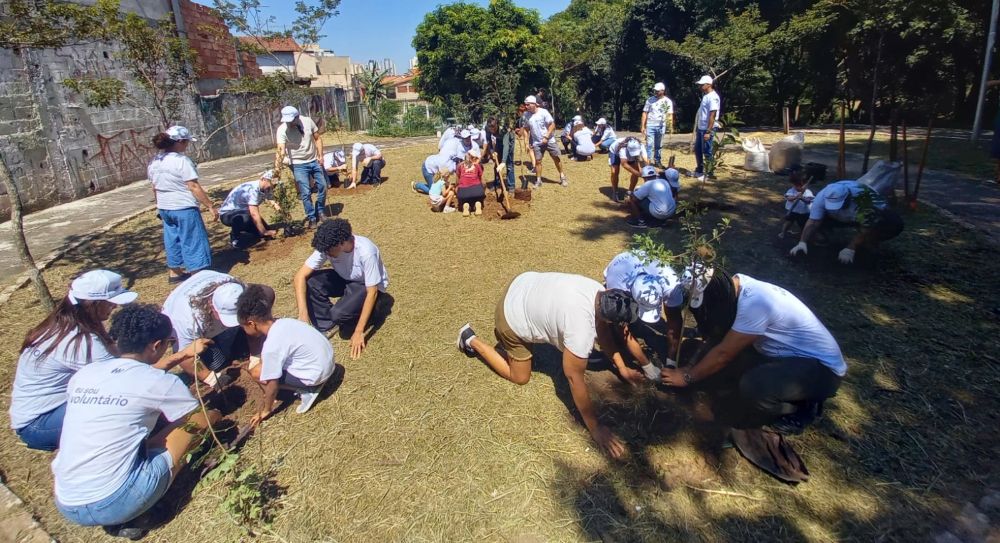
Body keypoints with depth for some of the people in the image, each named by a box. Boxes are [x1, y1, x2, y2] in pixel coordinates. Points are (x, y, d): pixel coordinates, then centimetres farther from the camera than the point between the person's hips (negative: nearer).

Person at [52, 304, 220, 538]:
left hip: (65, 506, 7)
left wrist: (183, 355, 34)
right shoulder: (160, 382, -10)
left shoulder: (83, 373, 6)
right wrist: (215, 414, 29)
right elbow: (208, 419, 6)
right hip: (112, 504, -7)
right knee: (197, 420, 4)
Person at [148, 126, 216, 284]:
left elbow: (155, 188, 14)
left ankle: (174, 273, 29)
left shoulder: (154, 162, 7)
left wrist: (160, 206, 25)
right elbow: (194, 187, -20)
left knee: (173, 240, 19)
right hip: (184, 208, -8)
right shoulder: (181, 160, -17)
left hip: (165, 208, 8)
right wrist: (211, 206, -17)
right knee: (193, 241, -1)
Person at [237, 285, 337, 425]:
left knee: (256, 372, -5)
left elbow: (272, 384, -13)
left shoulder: (271, 347, -21)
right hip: (327, 357, 9)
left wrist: (266, 410, 5)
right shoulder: (283, 323, 1)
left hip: (317, 373, -9)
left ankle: (307, 390, -2)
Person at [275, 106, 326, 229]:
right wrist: (278, 165, -41)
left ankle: (320, 212, 29)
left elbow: (318, 138, 2)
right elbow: (281, 149, -28)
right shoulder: (282, 130, -18)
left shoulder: (308, 121, -10)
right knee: (305, 193, -5)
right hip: (299, 165, -3)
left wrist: (320, 156, -4)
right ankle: (311, 218, 9)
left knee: (322, 187, 10)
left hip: (314, 161, 4)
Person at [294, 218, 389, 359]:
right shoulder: (327, 247, -22)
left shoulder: (366, 251, -36)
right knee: (308, 283, -21)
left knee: (339, 313, -31)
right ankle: (326, 326, -3)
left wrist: (359, 332, -29)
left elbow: (372, 292, -31)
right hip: (345, 279, 5)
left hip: (367, 286, -5)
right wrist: (303, 314, -33)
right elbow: (300, 276, -21)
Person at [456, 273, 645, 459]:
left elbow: (603, 330, 7)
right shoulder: (580, 329, -36)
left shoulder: (600, 293, -13)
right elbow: (574, 378, -26)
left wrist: (622, 368, 9)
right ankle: (472, 340, 20)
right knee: (520, 377, 13)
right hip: (512, 319, -7)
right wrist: (595, 428, -18)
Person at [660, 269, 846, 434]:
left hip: (821, 367, -9)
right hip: (785, 354, 9)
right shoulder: (734, 284, -7)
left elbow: (723, 353, -23)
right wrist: (694, 366, 0)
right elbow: (715, 334, 5)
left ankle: (801, 407, -2)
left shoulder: (754, 304, -32)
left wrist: (688, 377, -11)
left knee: (753, 387, -35)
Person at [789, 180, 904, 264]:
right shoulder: (823, 196, -33)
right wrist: (802, 242, -43)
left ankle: (871, 243, -5)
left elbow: (866, 230, -34)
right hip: (846, 217, 4)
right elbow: (813, 222, -33)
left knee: (895, 224, -32)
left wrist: (850, 249, -36)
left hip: (876, 215, -3)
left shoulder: (863, 200, -42)